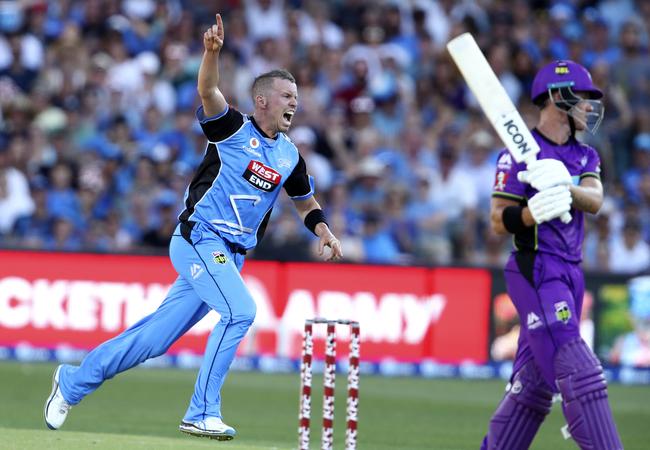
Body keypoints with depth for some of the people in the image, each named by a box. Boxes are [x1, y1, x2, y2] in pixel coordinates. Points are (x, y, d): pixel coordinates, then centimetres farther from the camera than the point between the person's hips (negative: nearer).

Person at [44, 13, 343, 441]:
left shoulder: (289, 156, 12)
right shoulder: (233, 129, -6)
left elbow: (305, 200, 27)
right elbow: (208, 93, -25)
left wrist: (323, 230, 8)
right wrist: (212, 52, -43)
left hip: (230, 256, 7)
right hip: (198, 240, -7)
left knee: (156, 337, 6)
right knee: (240, 310, -25)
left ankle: (73, 381, 19)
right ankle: (203, 413, -19)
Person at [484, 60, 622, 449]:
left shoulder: (585, 157, 16)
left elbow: (594, 201, -4)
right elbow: (499, 220, -9)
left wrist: (563, 187, -25)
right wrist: (533, 212, -30)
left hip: (570, 273, 8)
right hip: (537, 271, -8)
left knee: (532, 388, 9)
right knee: (581, 377, -16)